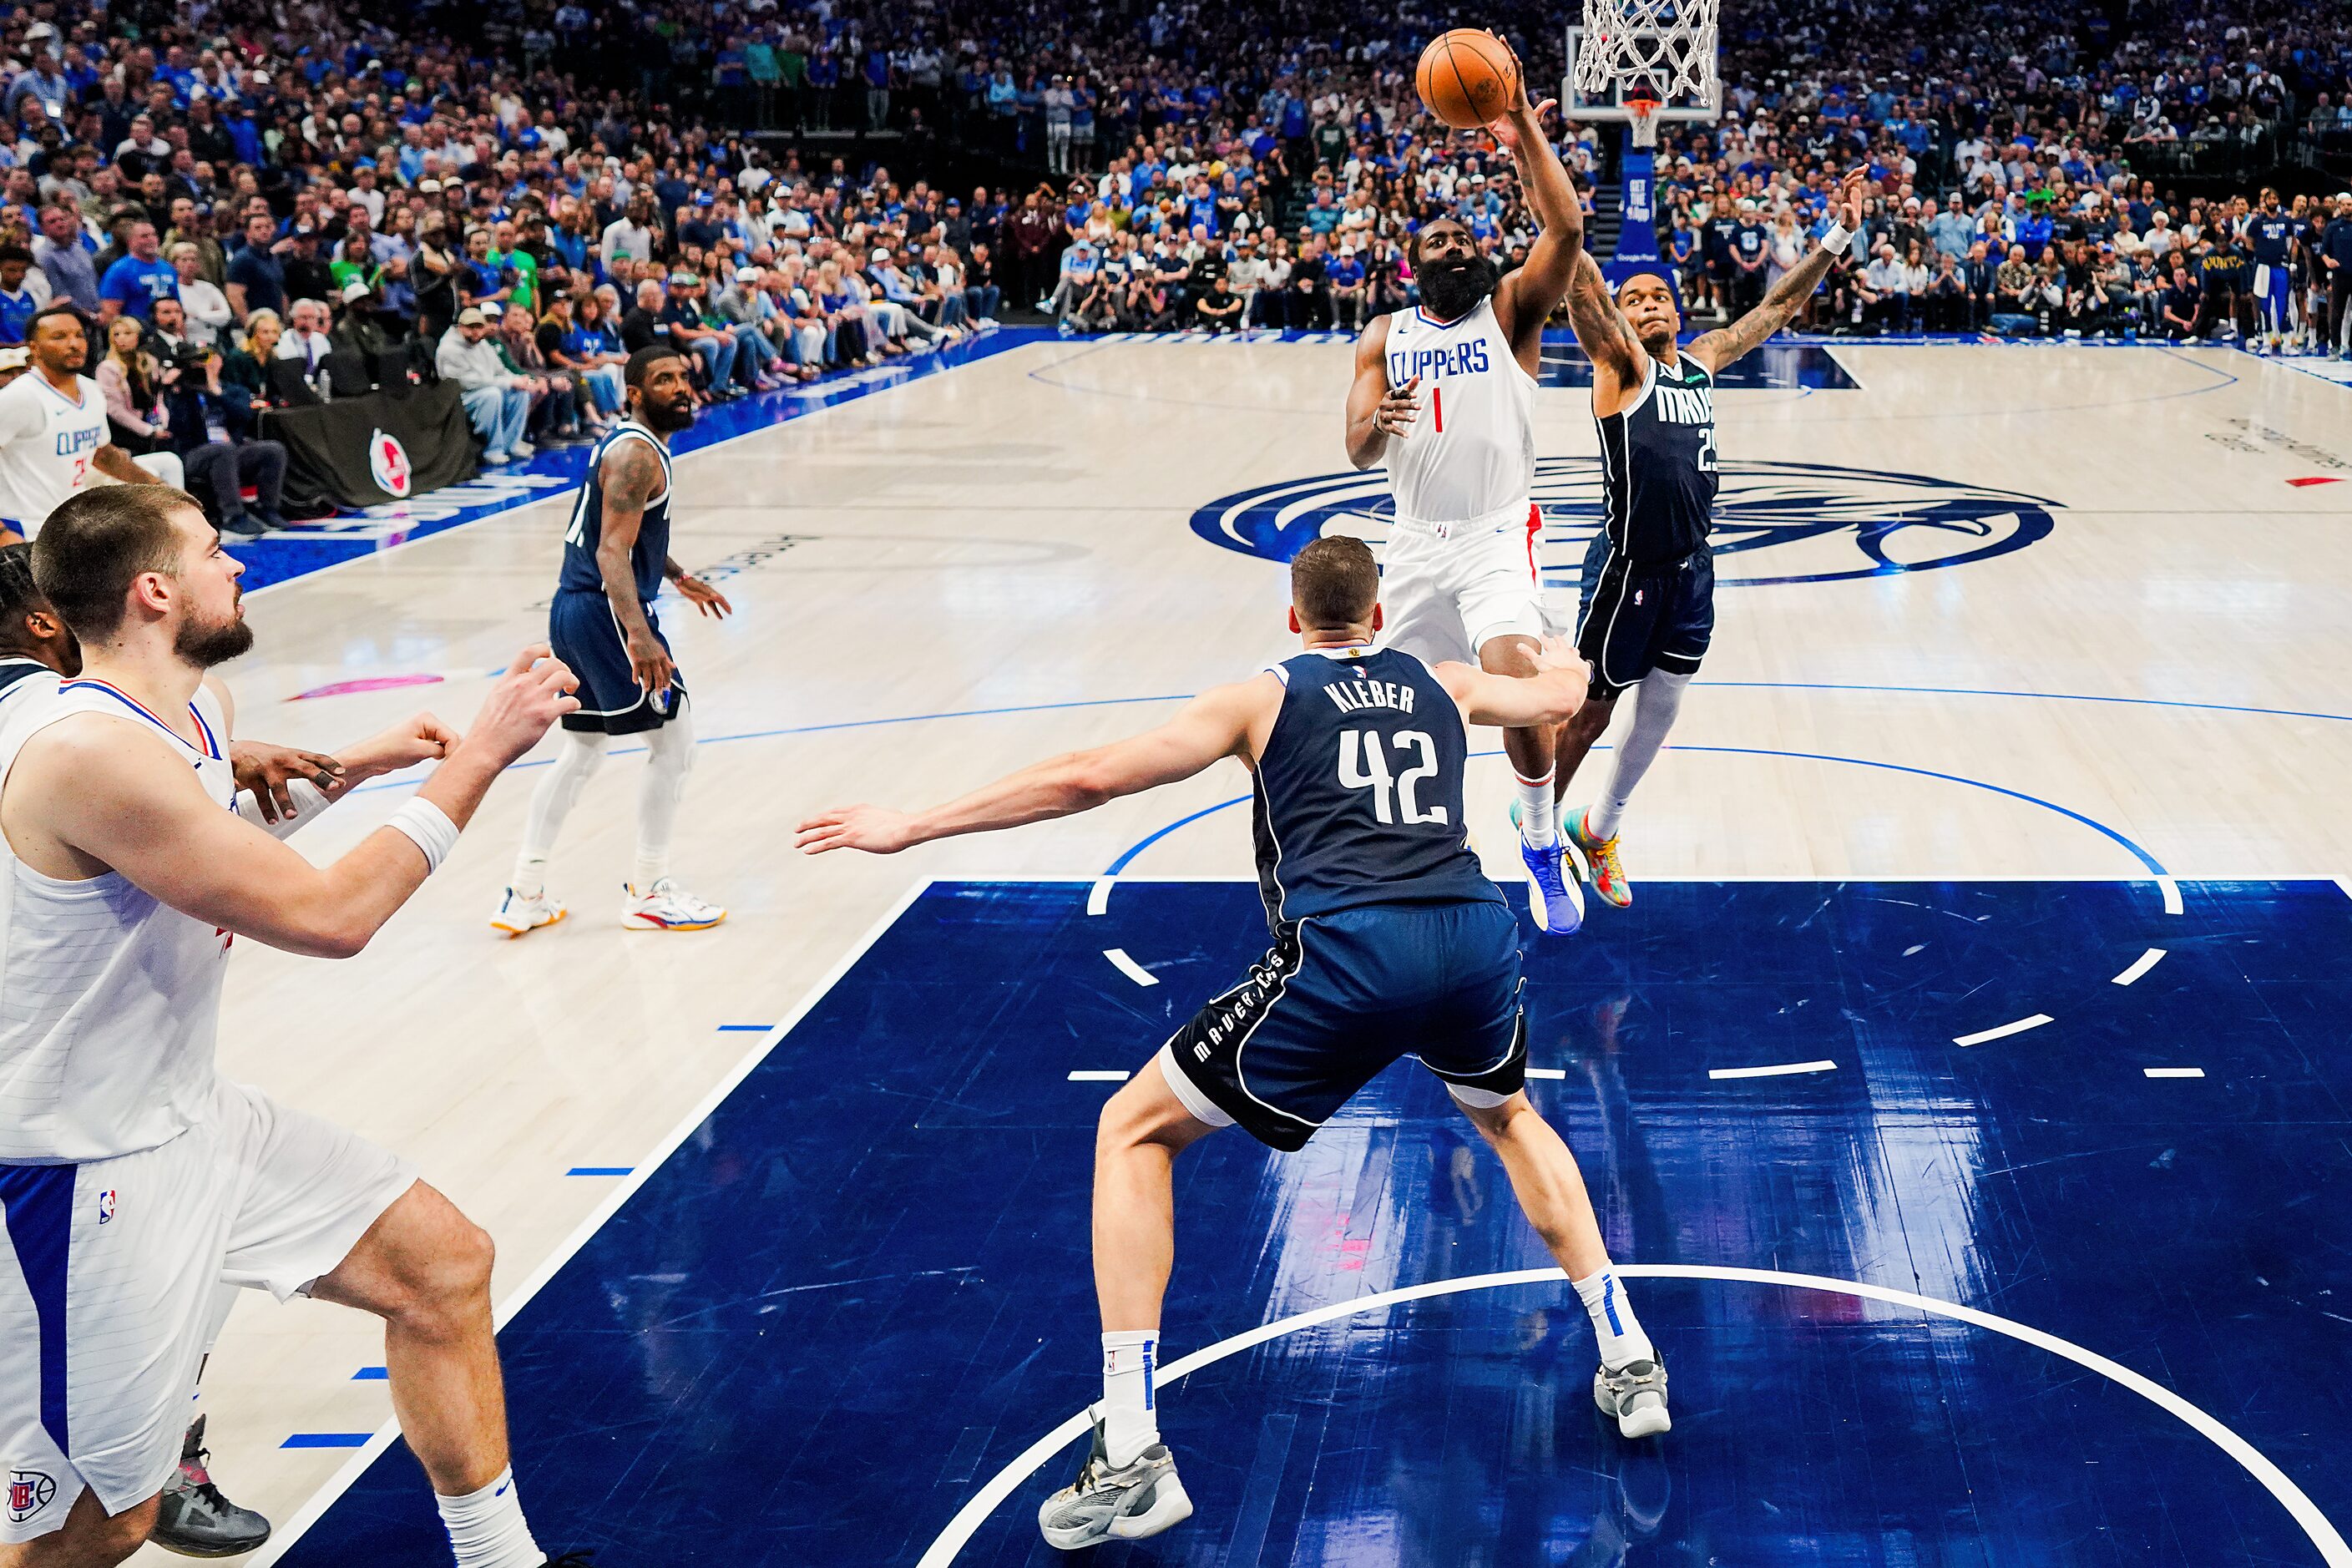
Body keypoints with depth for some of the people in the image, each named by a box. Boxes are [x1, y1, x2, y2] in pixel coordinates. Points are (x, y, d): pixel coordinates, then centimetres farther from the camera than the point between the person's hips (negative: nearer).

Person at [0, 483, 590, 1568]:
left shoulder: (199, 710, 3)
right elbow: (329, 915, -27)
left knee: (441, 1263, 11)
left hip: (189, 1117, 10)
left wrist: (354, 766, 15)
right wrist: (481, 754, -21)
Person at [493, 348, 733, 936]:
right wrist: (639, 635, -36)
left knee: (581, 750, 17)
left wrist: (680, 578, 42)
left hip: (572, 609, 10)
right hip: (606, 611, -10)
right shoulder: (637, 455, -15)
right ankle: (648, 892, 7)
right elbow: (612, 552, -26)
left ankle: (523, 896, 19)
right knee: (674, 742, 0)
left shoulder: (627, 443, 16)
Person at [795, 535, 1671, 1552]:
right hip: (1476, 939, 4)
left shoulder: (1263, 699, 17)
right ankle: (1629, 1362, 35)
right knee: (1509, 1117, 38)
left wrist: (913, 827, 15)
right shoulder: (1446, 686, 26)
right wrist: (1550, 650, 73)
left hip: (1345, 954, -4)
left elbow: (1088, 778, 9)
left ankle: (1130, 1463, 4)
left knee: (1132, 1132, 12)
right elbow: (1564, 692, 47)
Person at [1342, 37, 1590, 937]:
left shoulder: (1511, 309, 2)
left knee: (1512, 673, -26)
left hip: (1497, 532, -4)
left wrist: (1525, 139, -23)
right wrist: (1379, 425, -23)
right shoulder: (1384, 339, 9)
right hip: (1417, 536, 4)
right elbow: (1358, 453, 0)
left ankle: (1541, 843, -8)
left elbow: (1566, 229, -17)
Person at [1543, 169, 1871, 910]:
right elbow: (1582, 281, -24)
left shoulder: (1703, 360, 10)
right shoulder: (1621, 366, -10)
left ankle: (1599, 828, 34)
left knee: (1661, 707, 15)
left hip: (1690, 566, 7)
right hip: (1629, 566, -7)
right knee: (1590, 709, 5)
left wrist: (1838, 235, 14)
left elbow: (1779, 304, 19)